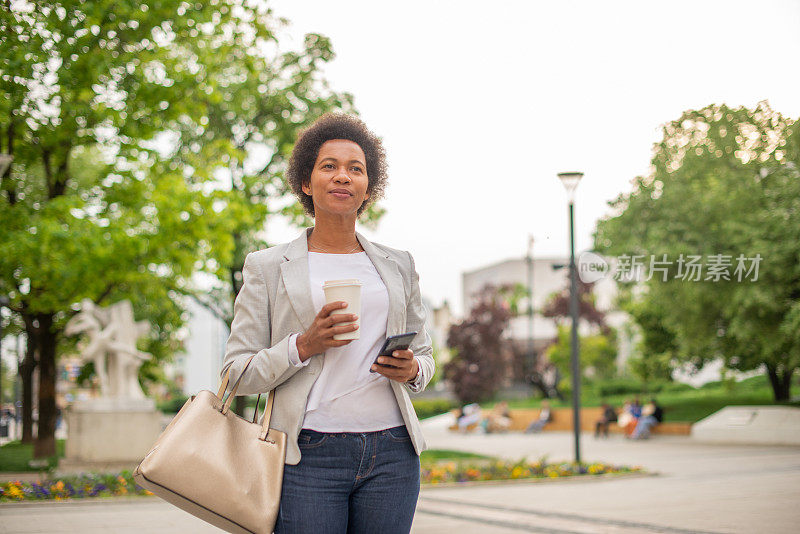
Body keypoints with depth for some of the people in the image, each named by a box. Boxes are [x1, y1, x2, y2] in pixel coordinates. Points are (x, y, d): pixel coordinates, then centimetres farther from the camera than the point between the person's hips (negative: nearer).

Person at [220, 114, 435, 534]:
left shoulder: (397, 266, 15)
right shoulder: (267, 267, 6)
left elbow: (424, 355, 21)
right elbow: (238, 373, 2)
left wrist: (411, 370, -3)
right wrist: (303, 347, -14)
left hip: (391, 455, 3)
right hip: (308, 457, -2)